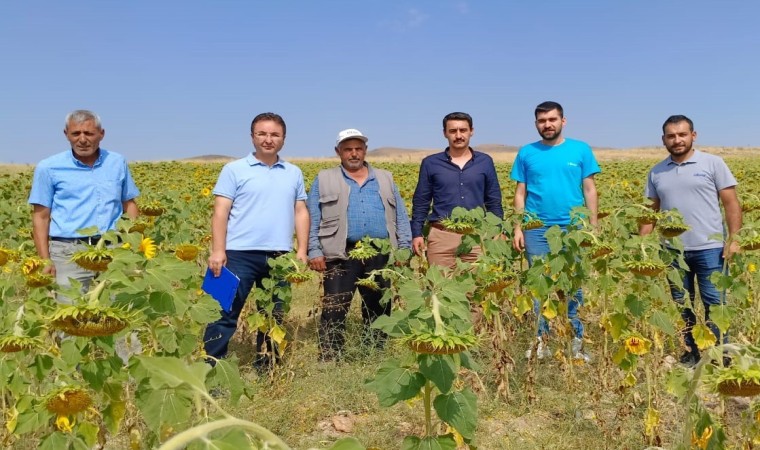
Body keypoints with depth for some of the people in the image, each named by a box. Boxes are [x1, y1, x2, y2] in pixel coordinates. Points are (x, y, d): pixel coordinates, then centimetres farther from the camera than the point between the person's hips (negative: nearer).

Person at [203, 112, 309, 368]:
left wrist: (302, 250, 2)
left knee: (273, 316, 13)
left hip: (279, 256, 4)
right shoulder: (234, 170, 1)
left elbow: (301, 213, 12)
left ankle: (264, 367, 27)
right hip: (241, 254, -4)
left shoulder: (294, 174, 13)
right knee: (226, 313, -4)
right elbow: (220, 212, -4)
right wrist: (217, 251, -13)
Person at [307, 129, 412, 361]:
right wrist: (314, 252, -7)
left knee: (379, 310, 10)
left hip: (380, 255, 3)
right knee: (334, 311, -9)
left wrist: (404, 249, 4)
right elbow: (312, 220, 5)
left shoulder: (385, 179, 18)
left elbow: (401, 217, 15)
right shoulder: (324, 180, 11)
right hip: (342, 255, -3)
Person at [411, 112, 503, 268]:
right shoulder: (430, 163, 6)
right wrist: (416, 234, 0)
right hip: (441, 235, -1)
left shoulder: (485, 161, 9)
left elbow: (494, 202, 12)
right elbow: (420, 203, 8)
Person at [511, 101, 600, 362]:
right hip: (537, 229, 1)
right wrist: (517, 228, 0)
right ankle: (542, 341, 16)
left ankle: (576, 342, 14)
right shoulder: (527, 153, 7)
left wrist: (593, 226, -2)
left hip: (572, 228, -1)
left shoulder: (581, 150, 4)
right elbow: (520, 194, 7)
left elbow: (589, 190, 4)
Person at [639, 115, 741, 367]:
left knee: (715, 305, 1)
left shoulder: (713, 163, 1)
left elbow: (731, 204, 0)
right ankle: (690, 354, 23)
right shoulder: (656, 173, 10)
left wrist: (734, 239, -10)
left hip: (710, 248, -3)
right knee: (682, 306, 10)